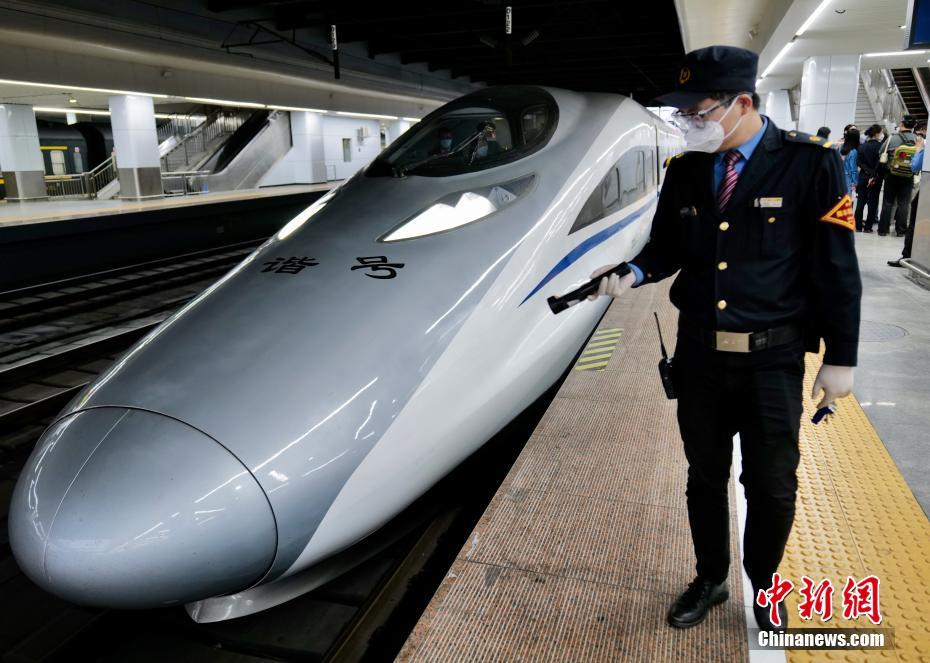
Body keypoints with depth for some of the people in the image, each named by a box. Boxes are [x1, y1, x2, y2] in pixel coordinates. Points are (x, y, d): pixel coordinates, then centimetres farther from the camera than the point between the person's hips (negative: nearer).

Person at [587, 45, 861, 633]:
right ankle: (710, 581, 39)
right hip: (699, 352, 4)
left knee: (772, 486, 11)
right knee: (705, 477, 17)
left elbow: (836, 268, -8)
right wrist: (635, 272, -13)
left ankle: (762, 584, 38)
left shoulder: (809, 164, -10)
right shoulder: (685, 169, 2)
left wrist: (841, 358, -6)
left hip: (772, 358, -3)